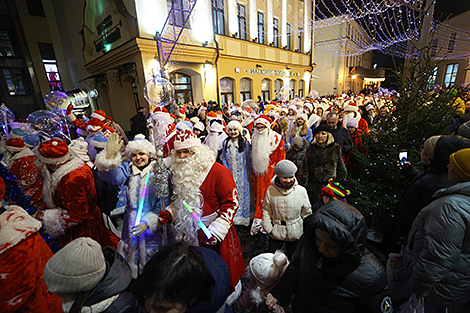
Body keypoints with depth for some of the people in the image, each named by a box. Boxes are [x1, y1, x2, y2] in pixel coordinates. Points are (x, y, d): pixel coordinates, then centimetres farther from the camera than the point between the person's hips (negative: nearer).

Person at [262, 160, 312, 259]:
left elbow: (307, 213, -2)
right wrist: (268, 228, -4)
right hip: (276, 232, 1)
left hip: (295, 233, 0)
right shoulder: (270, 190, -14)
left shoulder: (301, 191, -15)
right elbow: (266, 210, -2)